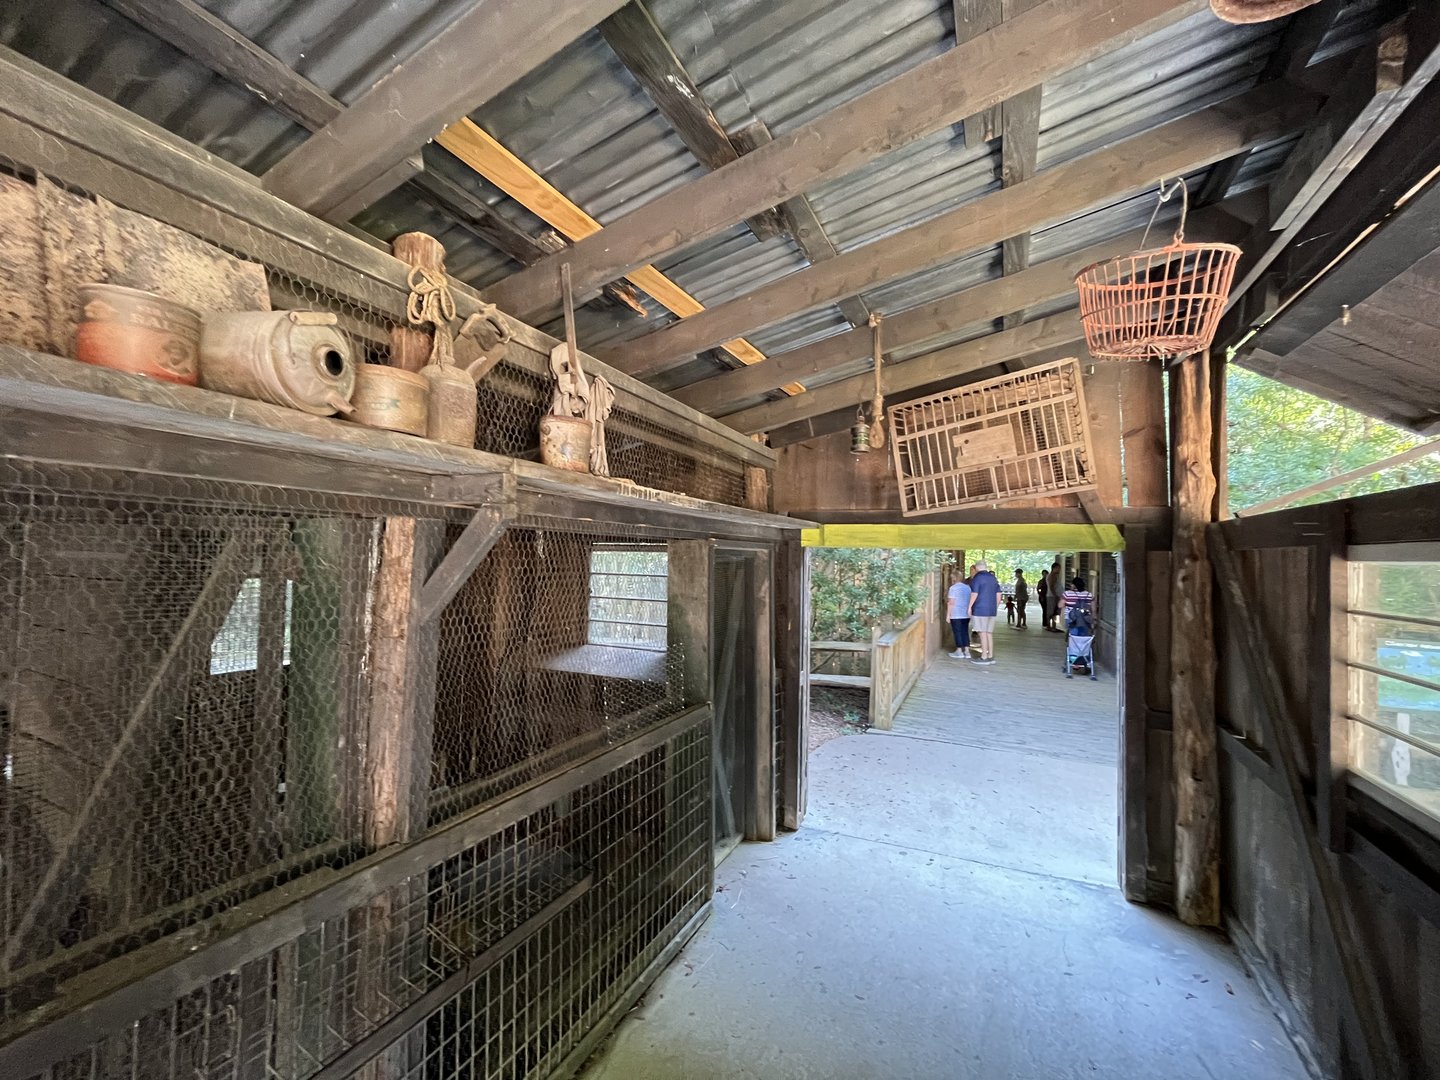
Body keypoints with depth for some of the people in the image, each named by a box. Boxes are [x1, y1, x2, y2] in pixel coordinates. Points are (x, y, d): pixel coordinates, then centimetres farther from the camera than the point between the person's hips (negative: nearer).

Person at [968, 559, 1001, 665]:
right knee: (989, 633, 11)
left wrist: (969, 607, -7)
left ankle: (984, 657, -2)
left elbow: (974, 594, -15)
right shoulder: (993, 578, 12)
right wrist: (996, 607, 18)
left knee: (983, 633, -4)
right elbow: (998, 595, 12)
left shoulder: (977, 578, -9)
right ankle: (991, 656, 14)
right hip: (991, 610, 7)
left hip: (980, 609, -7)